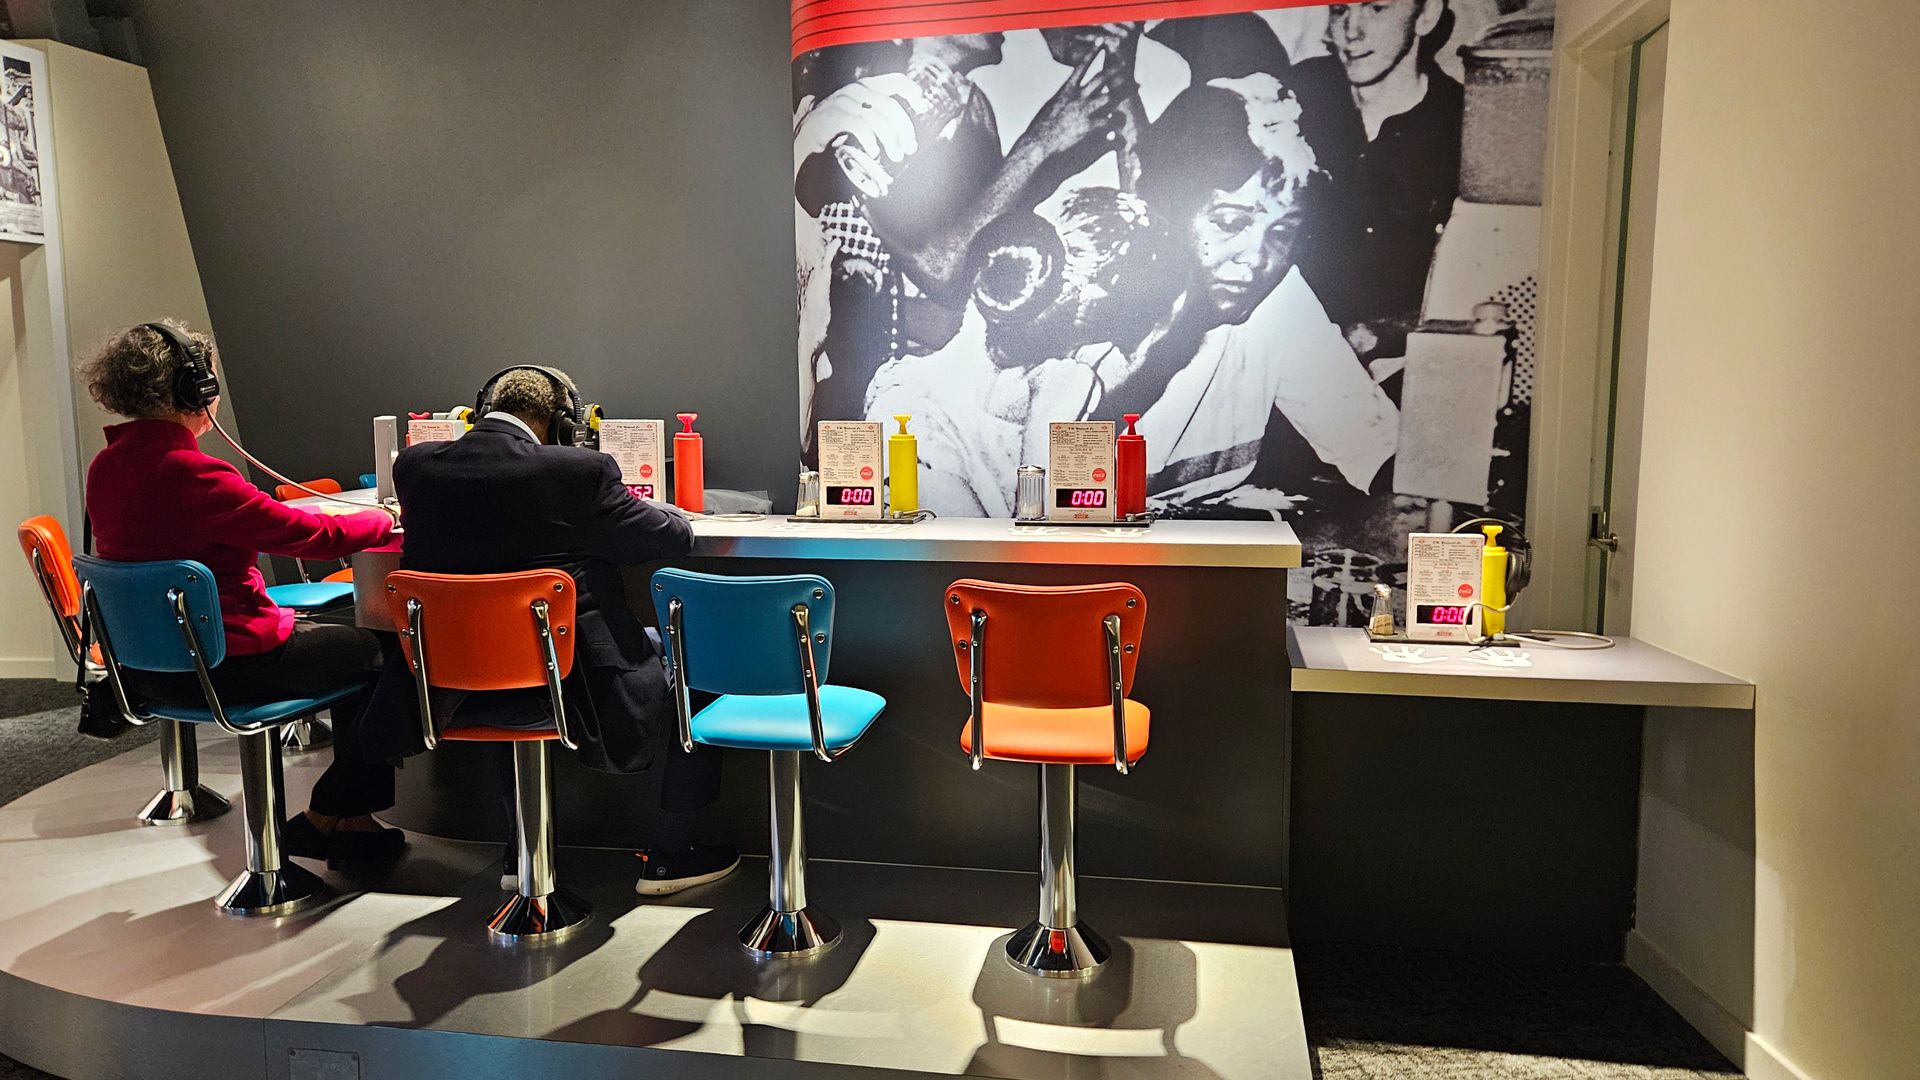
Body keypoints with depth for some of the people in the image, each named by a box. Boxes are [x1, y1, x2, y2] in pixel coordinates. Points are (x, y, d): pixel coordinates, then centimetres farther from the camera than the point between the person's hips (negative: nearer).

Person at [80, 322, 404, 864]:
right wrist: (386, 519, -5)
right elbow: (309, 534, -21)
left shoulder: (105, 466, 4)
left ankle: (347, 816, 24)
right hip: (219, 666, -10)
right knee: (379, 652, 7)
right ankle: (329, 816, 17)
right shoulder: (190, 472, -25)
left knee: (342, 637, 21)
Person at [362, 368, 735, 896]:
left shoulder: (414, 464, -3)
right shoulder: (580, 471, -18)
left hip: (457, 696, 6)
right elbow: (676, 536, -8)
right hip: (568, 691, -5)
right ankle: (668, 855, 22)